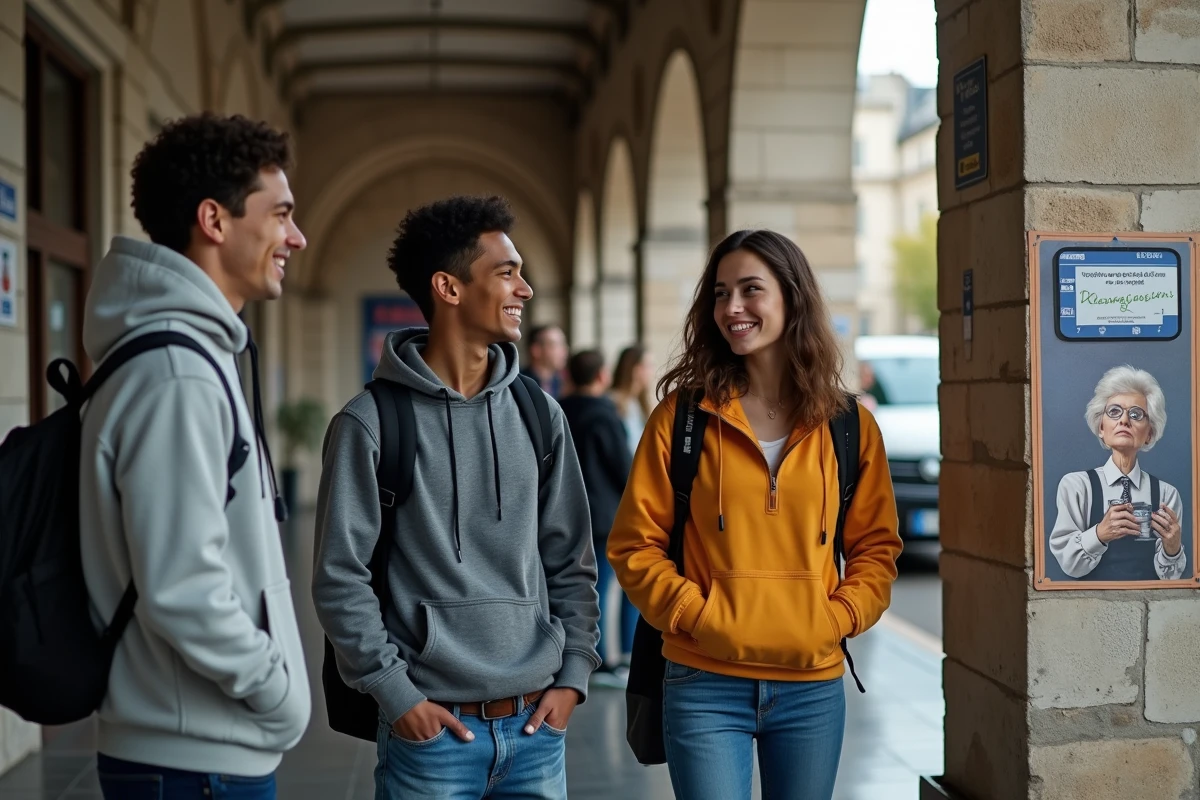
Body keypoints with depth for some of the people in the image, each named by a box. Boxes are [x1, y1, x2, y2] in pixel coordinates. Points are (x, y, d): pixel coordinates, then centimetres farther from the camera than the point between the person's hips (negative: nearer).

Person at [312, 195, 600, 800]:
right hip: (431, 729, -4)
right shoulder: (371, 423, -7)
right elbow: (340, 578, -7)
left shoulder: (539, 415, 7)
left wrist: (573, 674, 3)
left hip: (537, 727, 4)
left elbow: (571, 561, 10)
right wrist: (396, 693, -10)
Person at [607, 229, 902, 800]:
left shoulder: (849, 426, 3)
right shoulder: (682, 417, -2)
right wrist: (697, 614, -12)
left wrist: (841, 615, -6)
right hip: (705, 686, -2)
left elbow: (877, 544, 9)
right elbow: (634, 544, -1)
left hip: (813, 686, 2)